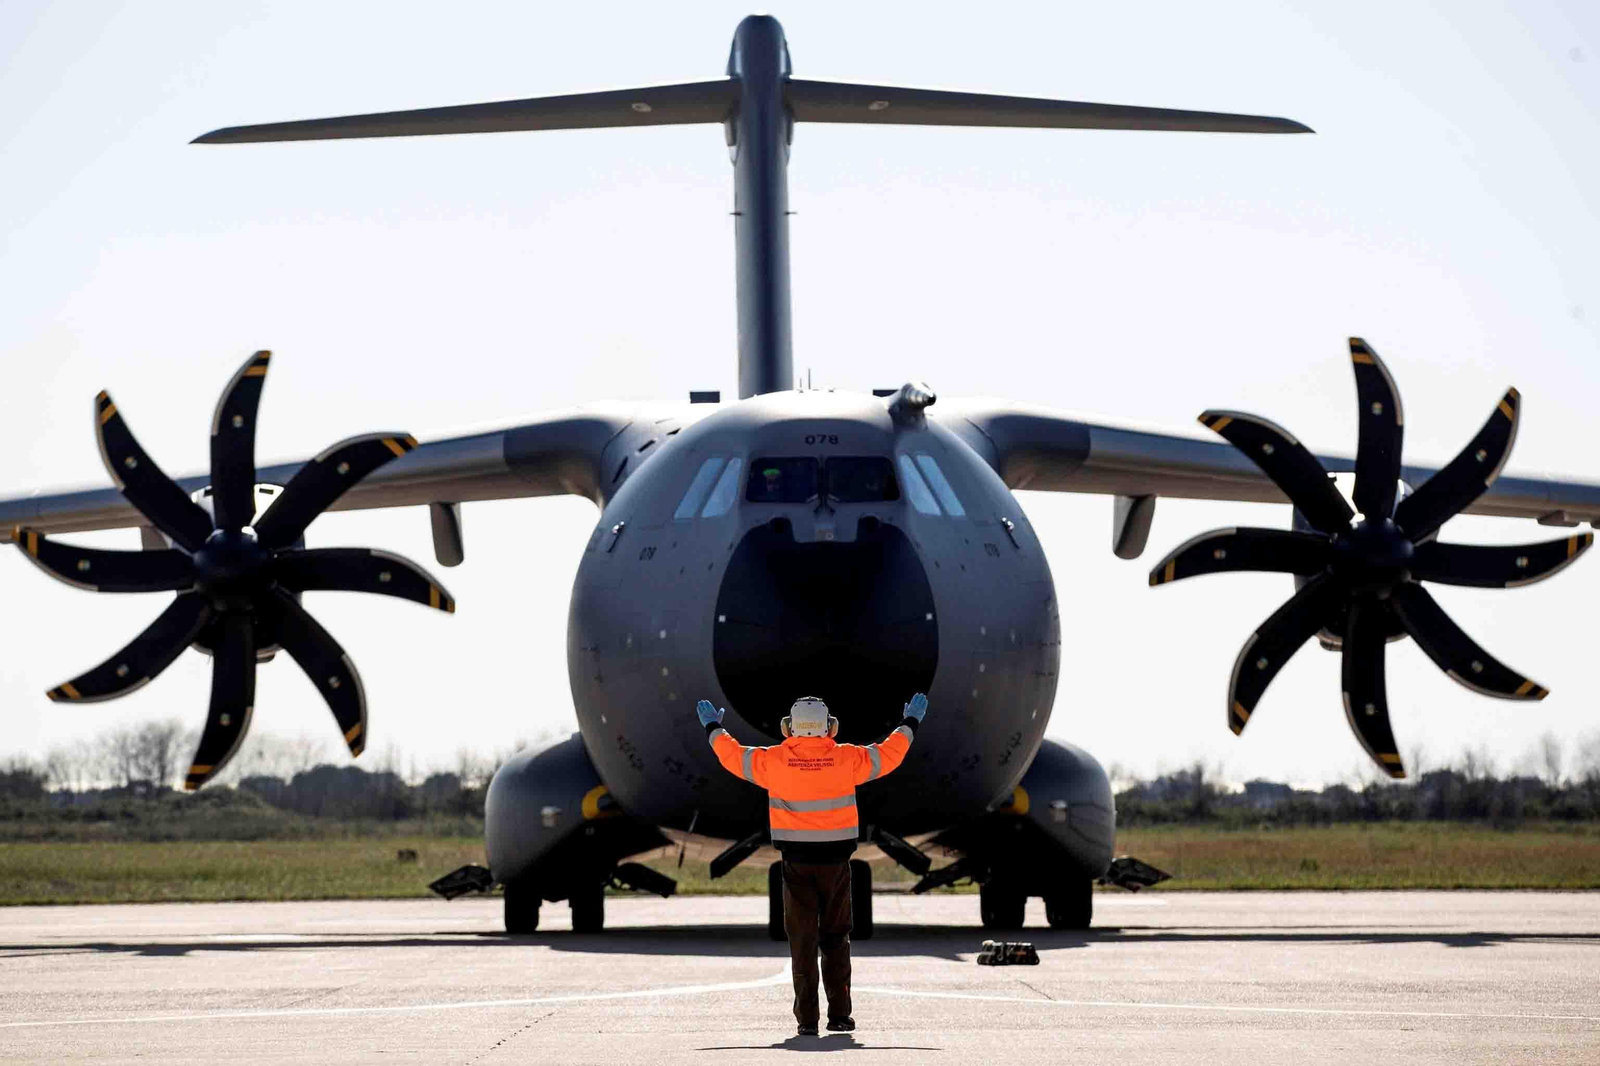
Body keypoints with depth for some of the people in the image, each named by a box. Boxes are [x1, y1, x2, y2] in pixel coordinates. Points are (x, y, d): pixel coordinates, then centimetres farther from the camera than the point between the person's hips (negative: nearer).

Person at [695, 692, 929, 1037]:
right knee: (836, 937, 12)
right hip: (836, 859, 0)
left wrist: (713, 728, 26)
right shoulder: (846, 759, -6)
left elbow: (732, 756, 8)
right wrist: (910, 723, 22)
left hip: (797, 862, 0)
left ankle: (807, 1018, 0)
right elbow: (888, 754, 5)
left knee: (802, 939, 4)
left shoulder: (774, 761, -6)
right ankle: (839, 1014, 9)